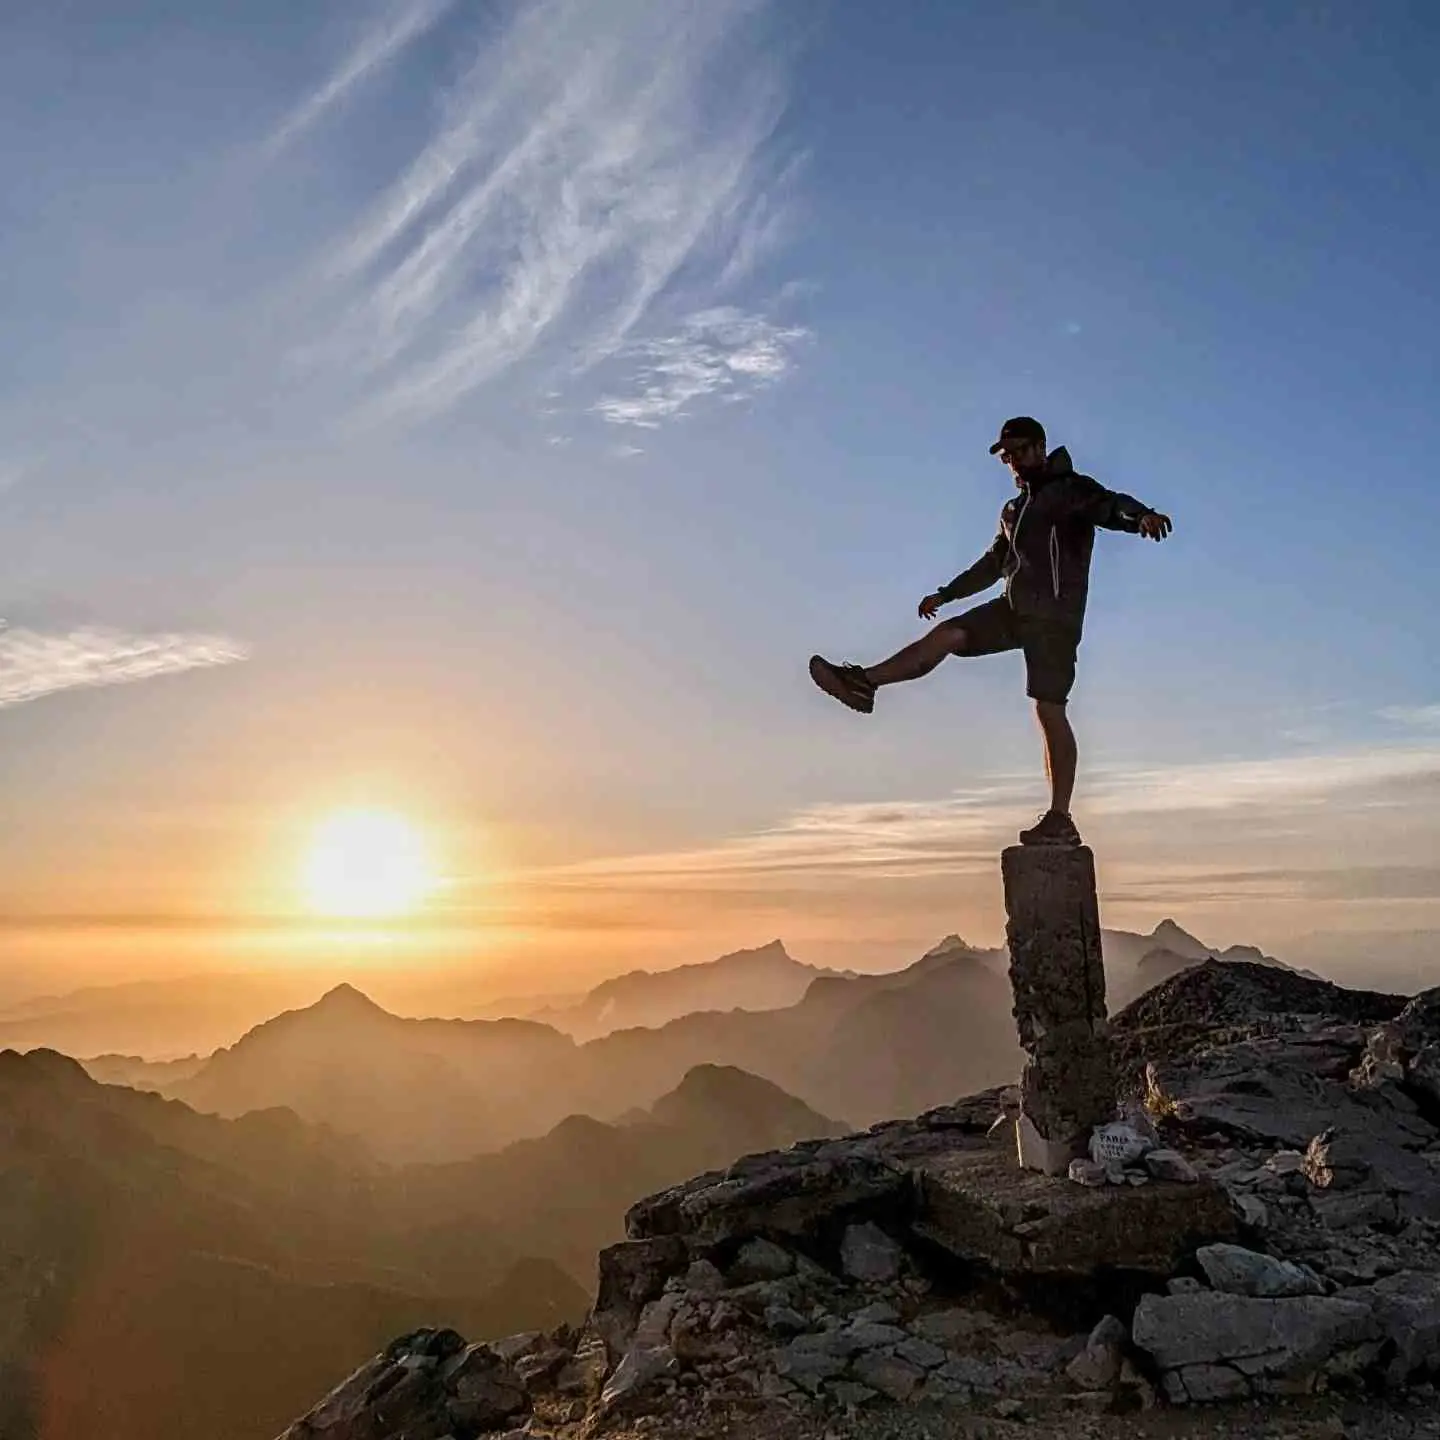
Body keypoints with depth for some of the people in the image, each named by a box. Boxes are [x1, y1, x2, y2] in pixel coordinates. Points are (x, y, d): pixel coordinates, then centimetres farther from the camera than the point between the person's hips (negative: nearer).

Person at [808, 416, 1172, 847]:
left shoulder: (1072, 489, 0)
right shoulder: (1014, 509, 24)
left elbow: (1111, 505, -20)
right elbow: (993, 563, 35)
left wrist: (1142, 515, -43)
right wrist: (946, 594, 38)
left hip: (1055, 615, -7)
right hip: (1015, 608, 7)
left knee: (1049, 709, -12)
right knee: (947, 633, -9)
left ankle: (1060, 819, -10)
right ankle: (862, 682, -8)